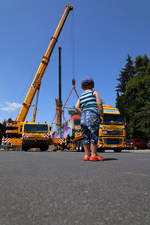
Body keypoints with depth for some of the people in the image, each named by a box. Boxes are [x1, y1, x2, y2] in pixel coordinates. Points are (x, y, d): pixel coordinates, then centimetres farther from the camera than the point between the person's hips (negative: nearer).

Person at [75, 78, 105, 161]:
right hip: (93, 116, -4)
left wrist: (83, 112, 12)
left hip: (83, 117, 5)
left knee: (86, 136, 5)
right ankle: (94, 155, -6)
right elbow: (99, 103, -4)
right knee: (94, 136, -4)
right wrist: (101, 115, -1)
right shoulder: (94, 92, 10)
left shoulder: (81, 96, 20)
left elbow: (77, 107, 6)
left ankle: (87, 155, 8)